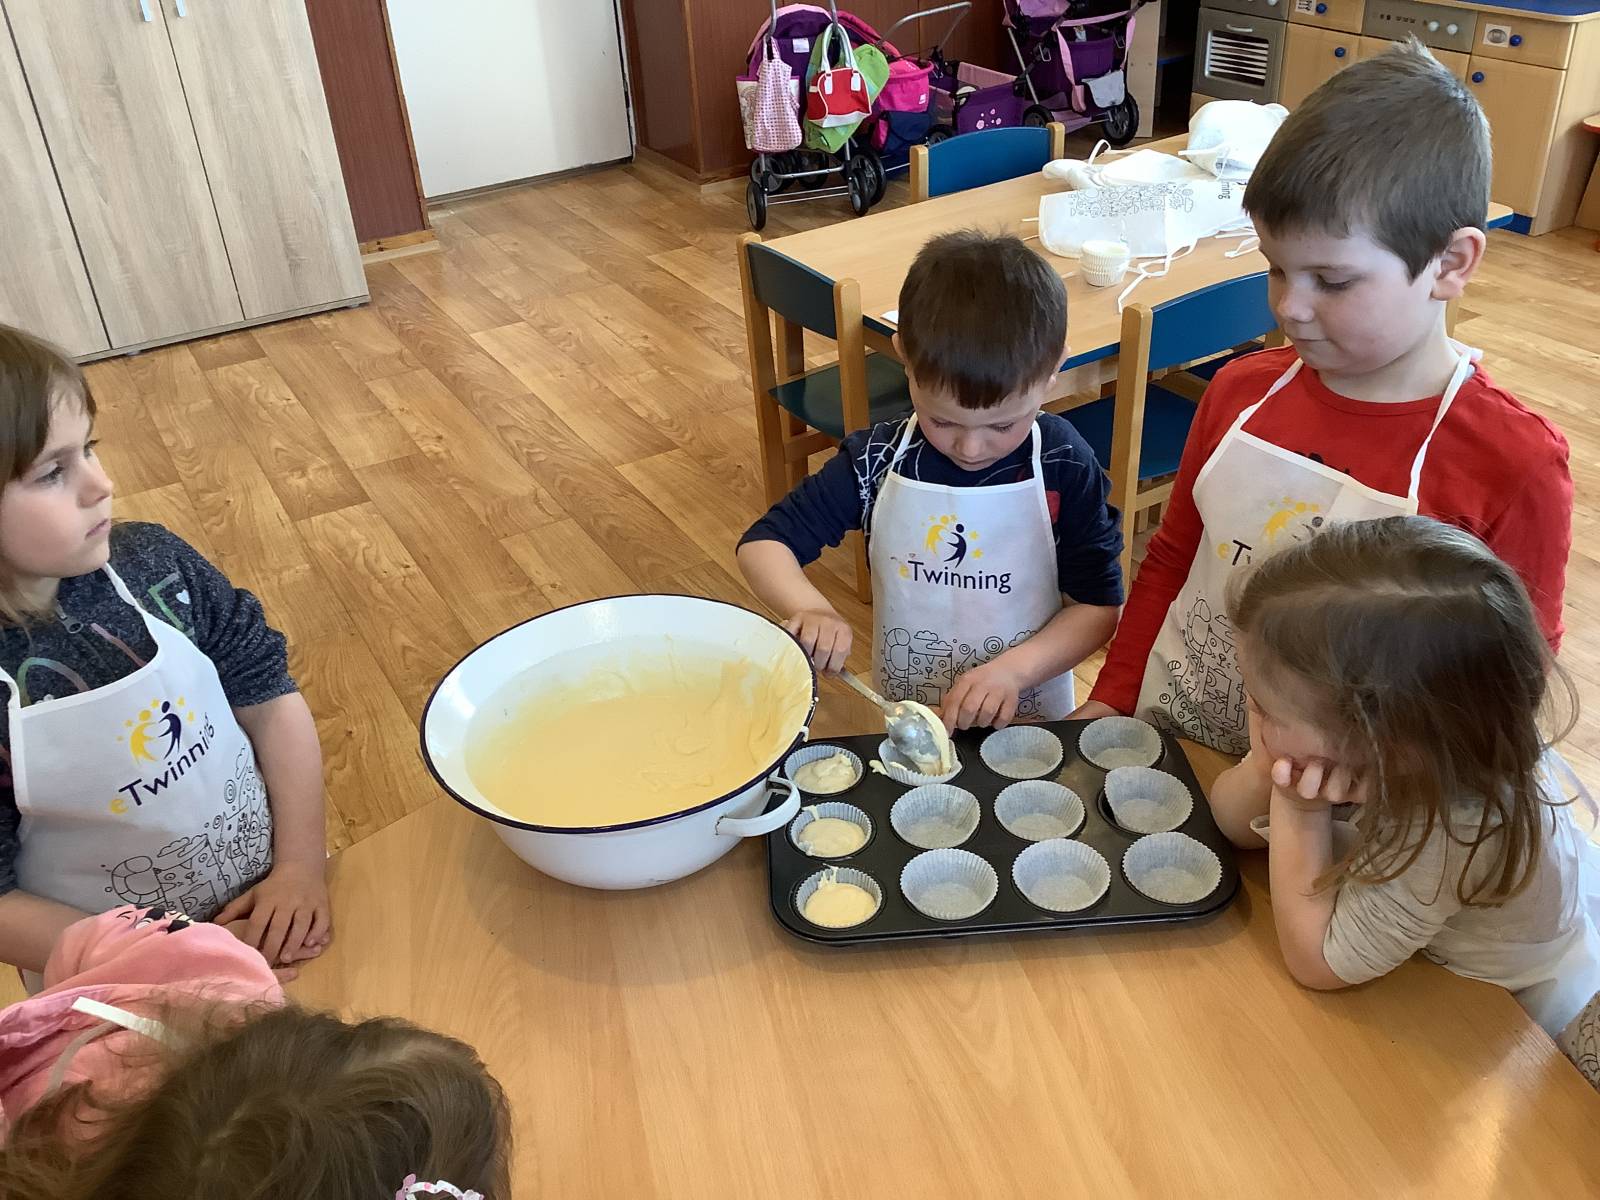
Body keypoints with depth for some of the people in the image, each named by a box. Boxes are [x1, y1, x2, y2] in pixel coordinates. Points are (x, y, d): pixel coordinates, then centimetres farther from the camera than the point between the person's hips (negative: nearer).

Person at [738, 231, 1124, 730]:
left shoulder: (1064, 468, -12)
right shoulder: (877, 462, -10)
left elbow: (1099, 604, -6)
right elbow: (763, 543, -4)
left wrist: (1016, 670, -21)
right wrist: (811, 609, -24)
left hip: (1030, 723, -1)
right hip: (902, 724, 1)